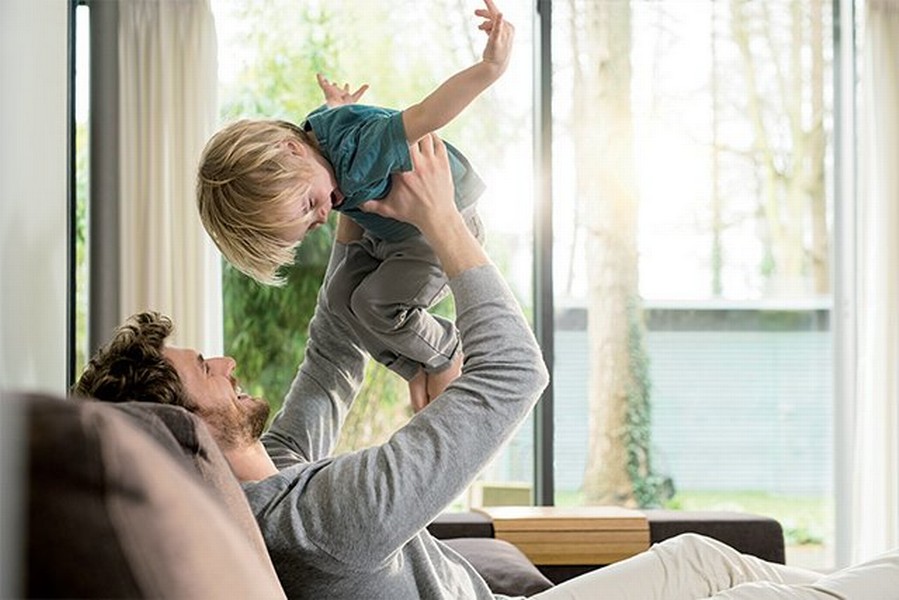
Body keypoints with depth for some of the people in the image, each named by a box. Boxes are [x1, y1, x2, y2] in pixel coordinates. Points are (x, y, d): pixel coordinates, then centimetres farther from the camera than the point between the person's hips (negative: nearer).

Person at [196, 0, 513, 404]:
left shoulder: (355, 152, -41)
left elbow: (426, 116, -55)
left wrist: (489, 68, -65)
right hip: (388, 233, 9)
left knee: (377, 303, -20)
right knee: (344, 296, -4)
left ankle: (449, 362, 6)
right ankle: (420, 375, 9)